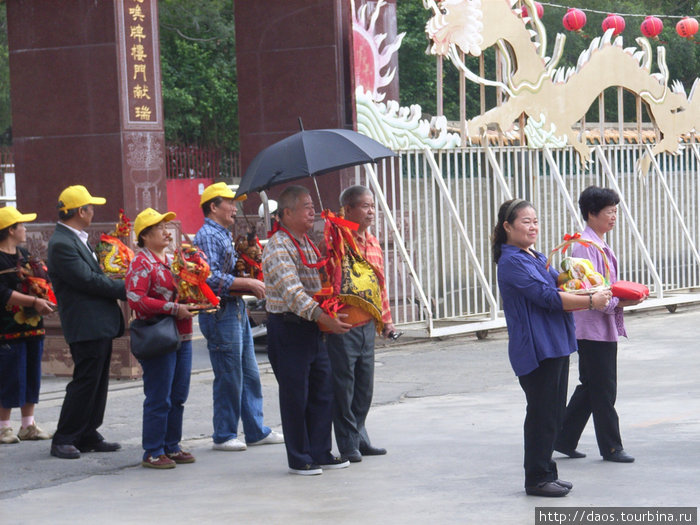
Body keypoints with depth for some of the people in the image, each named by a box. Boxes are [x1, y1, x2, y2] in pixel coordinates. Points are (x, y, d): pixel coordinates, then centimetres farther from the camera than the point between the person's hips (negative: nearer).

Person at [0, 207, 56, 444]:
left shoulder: (25, 255, 15)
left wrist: (45, 302, 6)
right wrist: (34, 302, -23)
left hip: (32, 326, 8)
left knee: (31, 377, 10)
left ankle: (28, 425, 18)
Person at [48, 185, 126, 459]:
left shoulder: (77, 239, 16)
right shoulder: (62, 244, -17)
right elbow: (88, 281, -20)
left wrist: (112, 282, 3)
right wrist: (125, 289, -13)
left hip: (100, 326, 10)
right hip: (87, 326, -10)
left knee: (97, 383, 13)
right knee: (84, 382, -7)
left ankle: (88, 436, 20)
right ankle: (64, 440, 0)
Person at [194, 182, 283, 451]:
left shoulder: (224, 235, 18)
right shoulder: (207, 235, -12)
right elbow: (212, 278, -22)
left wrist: (253, 284, 9)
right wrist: (249, 283, -17)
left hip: (237, 310, 10)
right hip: (220, 313, -10)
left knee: (250, 375, 12)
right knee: (229, 378, -4)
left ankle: (256, 431, 18)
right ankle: (224, 436, 5)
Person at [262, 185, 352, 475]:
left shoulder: (308, 244, 14)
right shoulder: (277, 248, -15)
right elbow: (292, 292, -26)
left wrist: (330, 314, 13)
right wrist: (324, 318, -33)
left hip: (312, 328, 8)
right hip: (287, 328, -8)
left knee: (323, 391, 9)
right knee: (295, 396, -1)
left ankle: (320, 453, 18)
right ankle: (298, 459, 8)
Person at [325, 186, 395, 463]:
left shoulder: (373, 243, 14)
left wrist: (386, 318, 19)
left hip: (368, 325, 7)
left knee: (364, 385, 13)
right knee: (344, 385, -1)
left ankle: (359, 437, 24)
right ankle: (348, 443, 7)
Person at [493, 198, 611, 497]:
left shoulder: (536, 258, 18)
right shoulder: (512, 262, -13)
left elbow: (557, 291, 25)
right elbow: (546, 296, -21)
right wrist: (590, 302, -18)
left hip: (556, 346, 10)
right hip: (536, 348, -10)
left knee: (553, 413, 13)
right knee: (542, 415, -6)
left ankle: (546, 473, 21)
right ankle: (537, 479, 1)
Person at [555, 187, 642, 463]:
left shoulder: (600, 245, 15)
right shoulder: (585, 246, -15)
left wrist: (626, 296, 7)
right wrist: (619, 303, -19)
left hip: (605, 326, 10)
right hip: (592, 328, -10)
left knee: (592, 387, 14)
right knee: (603, 390, -2)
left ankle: (564, 440, 20)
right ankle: (611, 447, 6)